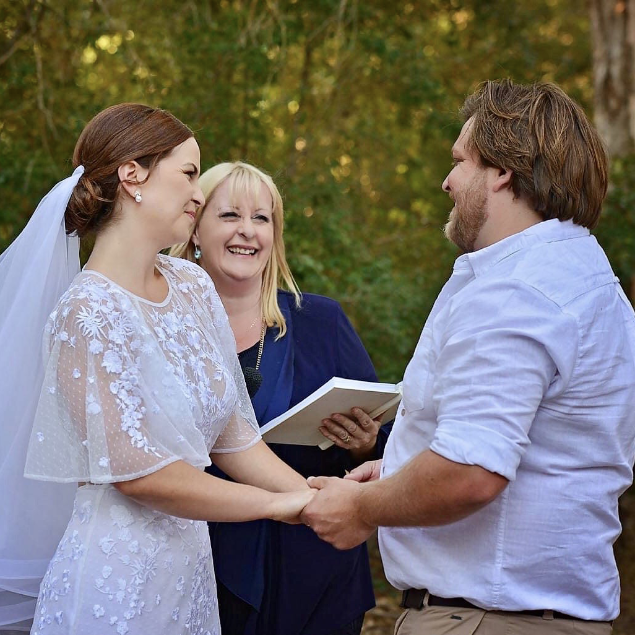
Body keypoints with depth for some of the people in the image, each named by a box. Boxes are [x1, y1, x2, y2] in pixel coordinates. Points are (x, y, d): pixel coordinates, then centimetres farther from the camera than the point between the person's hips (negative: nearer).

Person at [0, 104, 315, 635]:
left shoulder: (193, 287, 6)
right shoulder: (89, 313, -16)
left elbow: (231, 435, 7)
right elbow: (137, 471, -19)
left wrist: (316, 497, -3)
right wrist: (280, 504, -12)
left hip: (190, 568, 7)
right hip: (120, 576, -7)